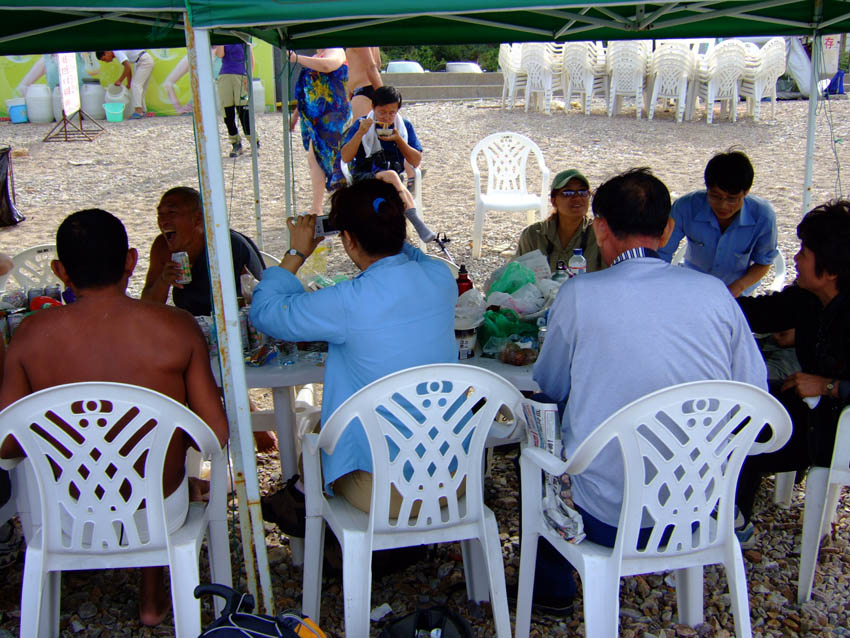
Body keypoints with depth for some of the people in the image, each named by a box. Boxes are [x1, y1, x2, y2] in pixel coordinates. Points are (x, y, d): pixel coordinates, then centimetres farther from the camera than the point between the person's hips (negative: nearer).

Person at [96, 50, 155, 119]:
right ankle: (142, 111, 13)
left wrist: (119, 81, -14)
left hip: (144, 61, -10)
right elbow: (128, 69, 20)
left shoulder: (117, 52, -14)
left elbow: (128, 67, -22)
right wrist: (129, 83, 18)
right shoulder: (119, 53, 16)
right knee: (140, 87, 12)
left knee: (135, 85, -14)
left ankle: (138, 111, -22)